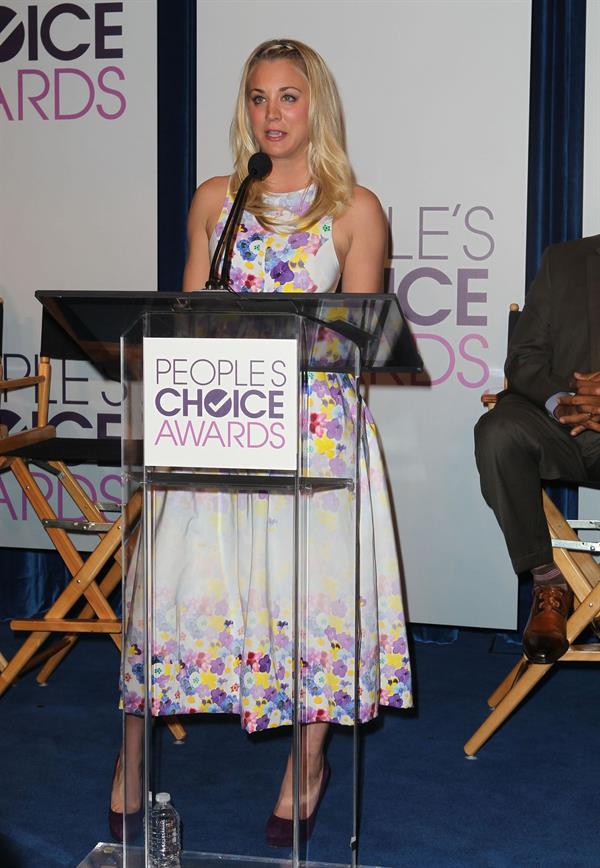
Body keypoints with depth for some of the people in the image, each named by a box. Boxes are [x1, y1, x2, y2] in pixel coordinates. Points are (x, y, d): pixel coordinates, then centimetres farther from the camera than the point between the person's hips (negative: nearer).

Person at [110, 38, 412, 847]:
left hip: (316, 420, -2)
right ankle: (133, 758, 12)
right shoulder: (216, 199, 12)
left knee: (311, 582, 0)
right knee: (187, 574, -1)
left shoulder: (355, 208, 4)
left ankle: (307, 763, 19)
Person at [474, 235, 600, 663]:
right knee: (498, 433, -32)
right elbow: (524, 355, 6)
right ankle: (549, 581, -19)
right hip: (555, 419, 1)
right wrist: (558, 402, -15)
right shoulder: (565, 260, 11)